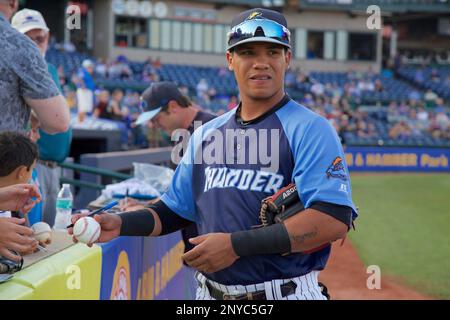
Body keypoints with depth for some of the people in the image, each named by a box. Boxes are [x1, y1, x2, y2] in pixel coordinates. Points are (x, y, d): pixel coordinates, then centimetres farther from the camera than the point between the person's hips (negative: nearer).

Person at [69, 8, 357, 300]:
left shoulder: (310, 130, -11)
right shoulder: (205, 135, 11)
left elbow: (335, 219, -22)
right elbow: (175, 210, 18)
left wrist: (236, 245, -24)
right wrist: (121, 224, -2)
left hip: (285, 293, -5)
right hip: (210, 294, 6)